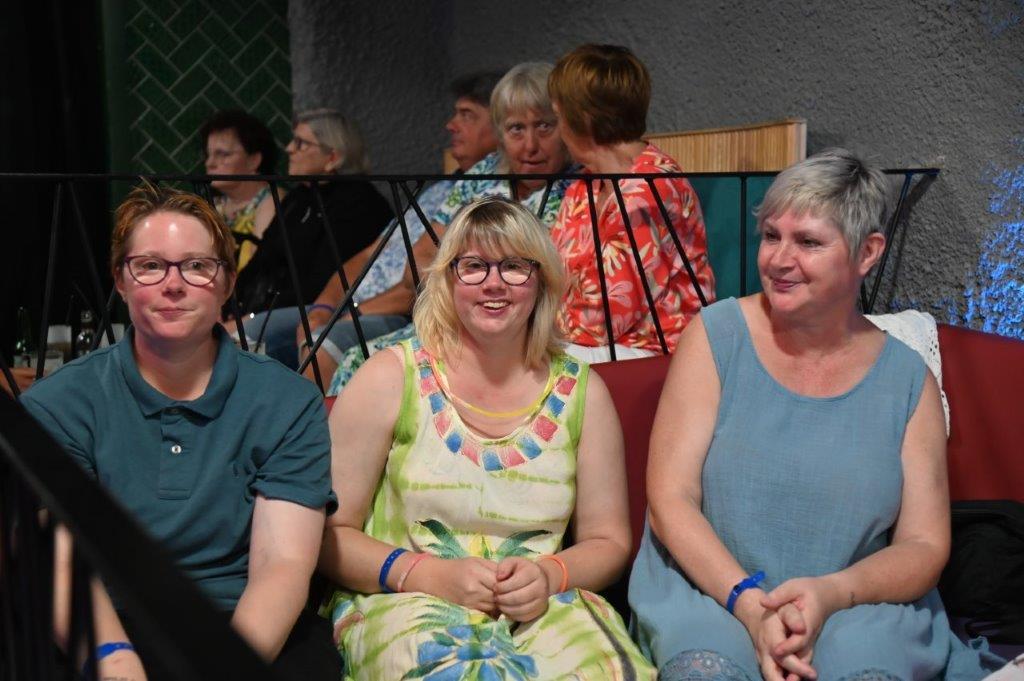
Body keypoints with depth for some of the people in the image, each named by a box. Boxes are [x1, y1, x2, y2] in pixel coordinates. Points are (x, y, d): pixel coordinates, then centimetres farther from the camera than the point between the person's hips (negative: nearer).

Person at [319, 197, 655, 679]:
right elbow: (329, 533, 0)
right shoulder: (390, 378, 1)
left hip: (541, 606, 2)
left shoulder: (581, 393, 8)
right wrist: (428, 574, -16)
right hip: (404, 601, -2)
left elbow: (607, 541, 12)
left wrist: (550, 575, -10)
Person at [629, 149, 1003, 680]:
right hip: (709, 591, 0)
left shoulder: (907, 378, 4)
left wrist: (832, 592, -17)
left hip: (858, 604, 1)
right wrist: (748, 602, -20)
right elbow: (669, 500, -6)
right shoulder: (715, 336, 0)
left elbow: (924, 547, 4)